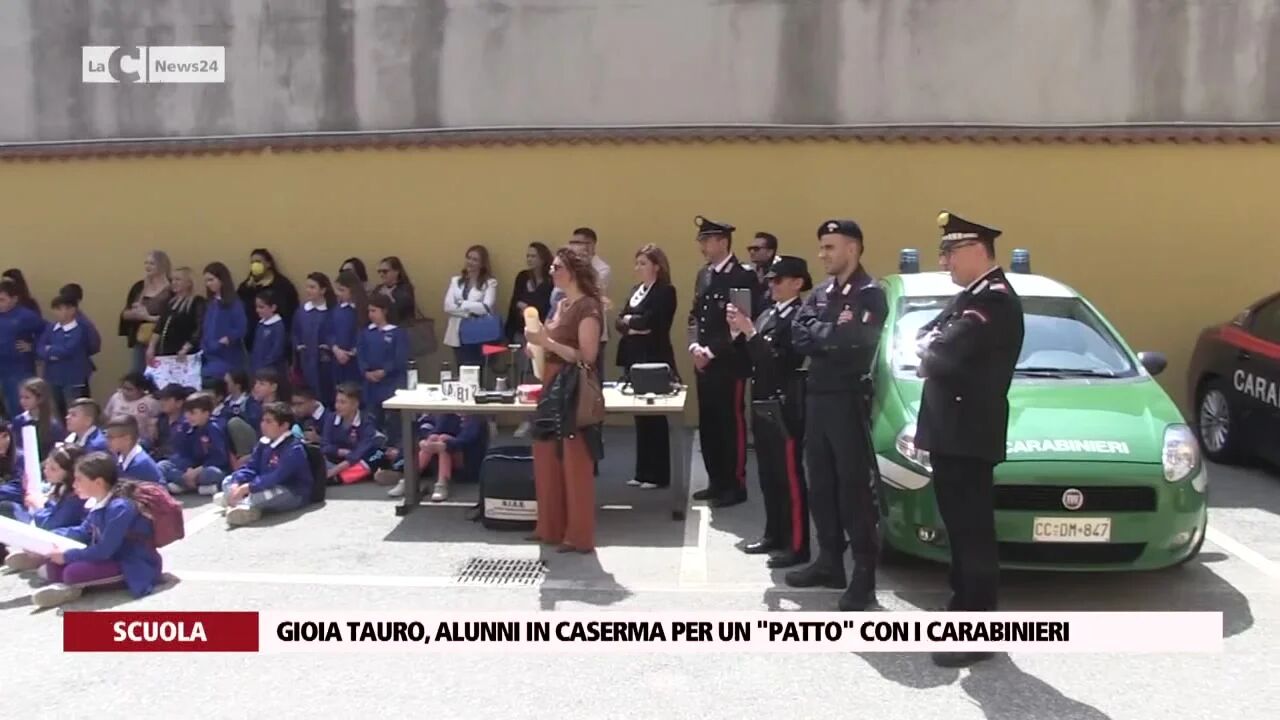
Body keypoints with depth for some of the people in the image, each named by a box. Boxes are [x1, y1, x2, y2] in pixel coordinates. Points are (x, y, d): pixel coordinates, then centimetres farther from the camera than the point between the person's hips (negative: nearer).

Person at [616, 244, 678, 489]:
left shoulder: (665, 291, -9)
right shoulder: (635, 290, 16)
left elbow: (648, 321, -19)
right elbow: (619, 323, 9)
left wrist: (629, 319, -2)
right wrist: (633, 327, -11)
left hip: (655, 360, -7)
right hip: (634, 358, 7)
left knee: (654, 418, 0)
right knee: (640, 417, 11)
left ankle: (658, 474, 8)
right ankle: (642, 471, 19)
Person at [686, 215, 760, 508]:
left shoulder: (744, 275, -10)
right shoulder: (703, 275, 14)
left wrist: (712, 351, -16)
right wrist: (694, 346, -1)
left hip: (729, 363, -8)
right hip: (704, 363, 8)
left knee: (732, 423, -1)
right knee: (708, 424, 12)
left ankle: (735, 486, 8)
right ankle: (716, 481, 23)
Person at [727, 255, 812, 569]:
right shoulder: (767, 314, 13)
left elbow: (782, 362, -21)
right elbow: (751, 359, 12)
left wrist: (750, 333, -21)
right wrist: (737, 332, -3)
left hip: (785, 408, -8)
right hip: (762, 405, 9)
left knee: (790, 477, -3)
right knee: (768, 475, 15)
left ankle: (797, 546, 4)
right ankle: (774, 534, 27)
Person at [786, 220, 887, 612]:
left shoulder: (870, 293, -8)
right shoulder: (820, 293, 13)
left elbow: (852, 340, -22)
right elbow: (798, 336, 1)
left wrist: (819, 333, -8)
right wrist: (833, 333, -13)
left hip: (849, 400, -7)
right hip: (817, 397, 7)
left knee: (854, 486, -3)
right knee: (821, 484, 12)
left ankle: (864, 575, 4)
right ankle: (830, 561, 24)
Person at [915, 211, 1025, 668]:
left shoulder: (996, 299, -16)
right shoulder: (970, 296, 18)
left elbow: (946, 351, -25)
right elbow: (928, 337, 17)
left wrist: (929, 350, -3)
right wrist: (934, 349, -5)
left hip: (970, 436, -10)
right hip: (951, 433, 10)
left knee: (974, 532, -4)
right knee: (958, 527, 17)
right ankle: (963, 608, 28)